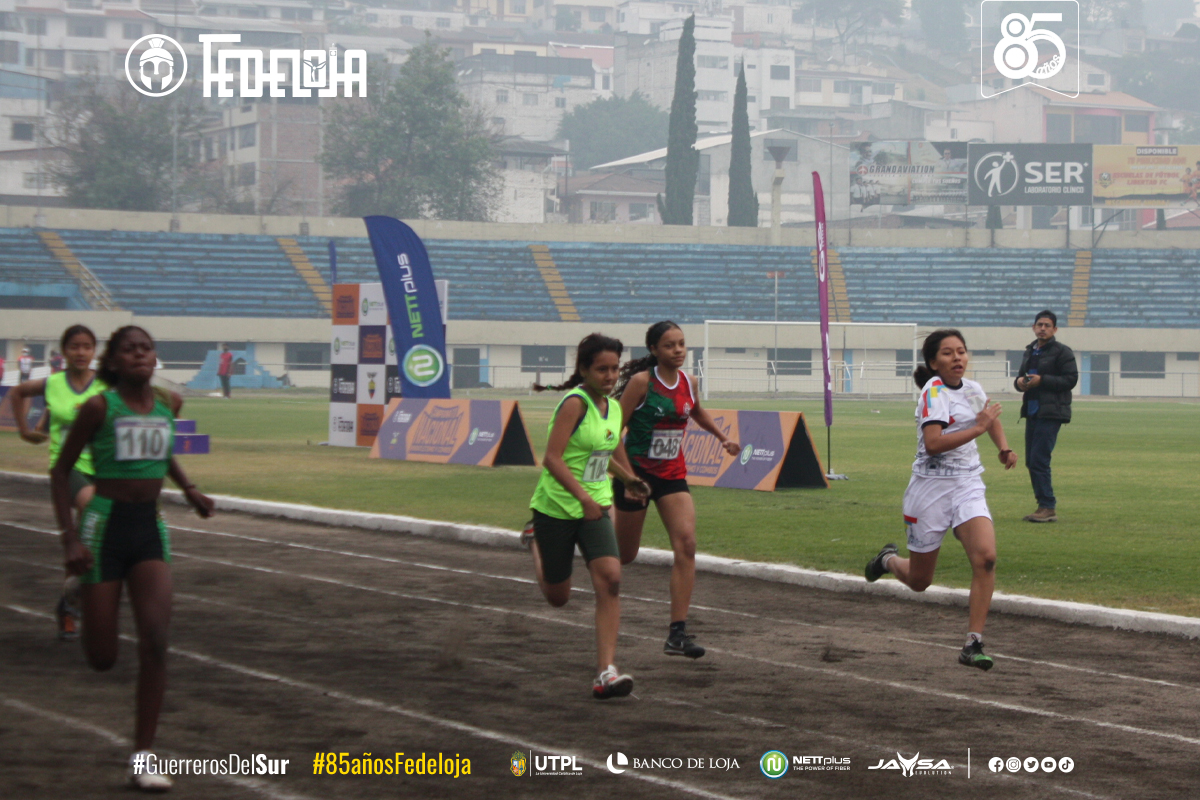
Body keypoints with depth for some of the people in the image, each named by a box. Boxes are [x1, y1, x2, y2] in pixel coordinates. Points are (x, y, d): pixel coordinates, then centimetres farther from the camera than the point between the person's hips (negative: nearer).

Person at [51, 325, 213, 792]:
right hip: (106, 526, -4)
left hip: (150, 529, 4)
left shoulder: (169, 403, 5)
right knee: (102, 659, -1)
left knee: (156, 641, -14)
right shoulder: (99, 408, -9)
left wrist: (188, 489, 14)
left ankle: (141, 758, -8)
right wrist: (70, 537, -13)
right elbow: (61, 471, -4)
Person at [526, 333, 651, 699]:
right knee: (558, 598, 10)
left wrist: (627, 478, 21)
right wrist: (584, 497, -32)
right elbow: (553, 458, -24)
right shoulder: (575, 403, -17)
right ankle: (535, 541, 43)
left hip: (595, 509, 5)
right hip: (556, 507, -5)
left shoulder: (613, 408, 7)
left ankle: (605, 672, -18)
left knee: (610, 579, -18)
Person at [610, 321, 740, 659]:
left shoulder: (688, 382, 1)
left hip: (673, 474, 4)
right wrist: (628, 476, -20)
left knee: (686, 545, -14)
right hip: (638, 472, -4)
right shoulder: (641, 382, -15)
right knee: (624, 556, 9)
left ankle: (677, 634, -14)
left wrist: (723, 437, 20)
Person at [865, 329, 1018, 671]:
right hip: (932, 486, -5)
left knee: (985, 557, -21)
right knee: (919, 582, 8)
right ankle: (889, 559, 46)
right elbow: (933, 443, -28)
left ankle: (973, 645, -16)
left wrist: (1004, 447, 17)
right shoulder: (934, 391, -14)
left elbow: (991, 416, 32)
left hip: (968, 487, 5)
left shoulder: (973, 390, 7)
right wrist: (977, 428, -24)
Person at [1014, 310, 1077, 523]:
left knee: (1039, 460, -14)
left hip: (1051, 413, -8)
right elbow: (1021, 377, 26)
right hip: (1032, 412, 8)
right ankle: (1046, 506, 15)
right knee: (1031, 462, 8)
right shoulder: (1030, 351, 18)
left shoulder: (1062, 352, -6)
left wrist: (1041, 380, -19)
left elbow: (1070, 380, -13)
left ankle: (1048, 507, -10)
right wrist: (1020, 382, 2)